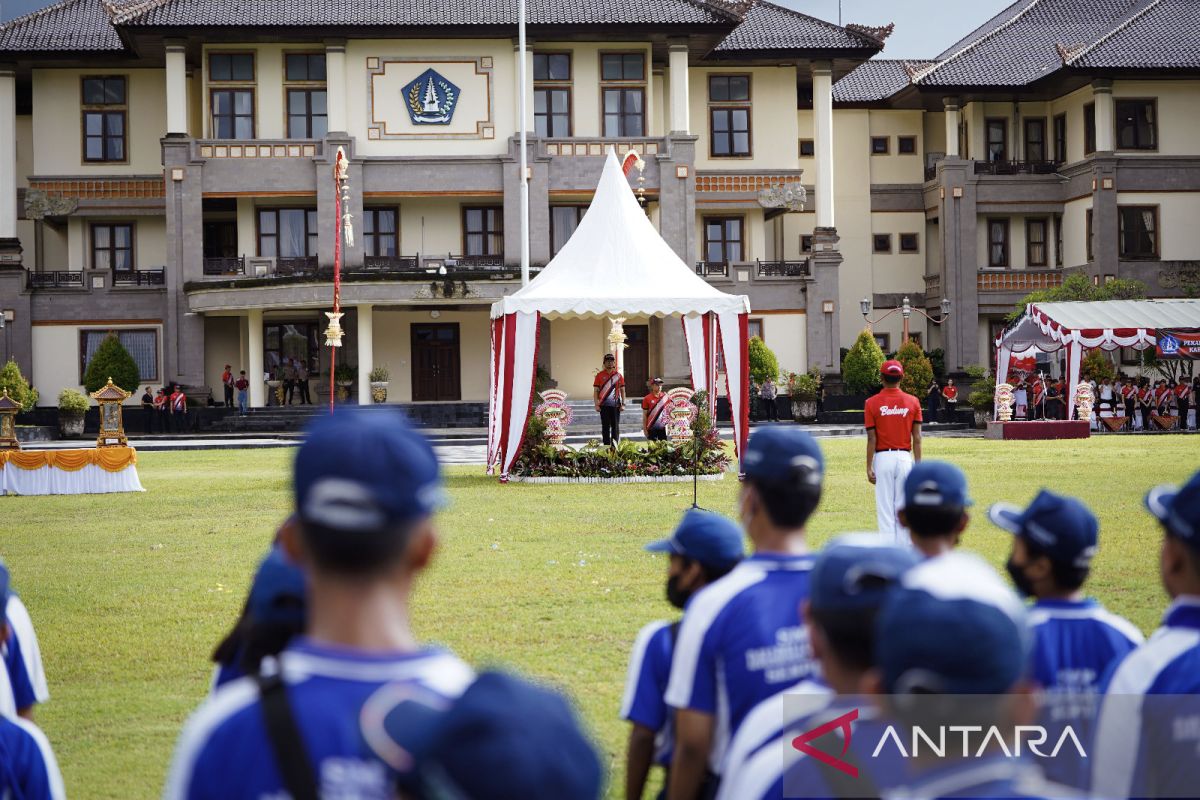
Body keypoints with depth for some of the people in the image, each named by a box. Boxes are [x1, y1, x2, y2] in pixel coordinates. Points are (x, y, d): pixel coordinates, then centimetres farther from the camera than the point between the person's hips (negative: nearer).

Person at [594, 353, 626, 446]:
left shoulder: (619, 375, 8)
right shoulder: (600, 375, 4)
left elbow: (622, 390, 10)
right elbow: (595, 391, 3)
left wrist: (623, 404, 1)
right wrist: (596, 404, -6)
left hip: (616, 405, 1)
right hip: (604, 405, -1)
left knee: (615, 427, 1)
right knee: (605, 427, 2)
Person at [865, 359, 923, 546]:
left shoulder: (872, 403, -5)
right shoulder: (912, 402, 0)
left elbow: (872, 439, -7)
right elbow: (917, 438, 0)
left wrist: (869, 467, -3)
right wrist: (918, 465, 5)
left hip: (882, 458, -2)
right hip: (905, 457, 2)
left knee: (884, 507, 2)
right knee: (903, 506, 8)